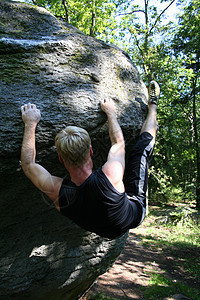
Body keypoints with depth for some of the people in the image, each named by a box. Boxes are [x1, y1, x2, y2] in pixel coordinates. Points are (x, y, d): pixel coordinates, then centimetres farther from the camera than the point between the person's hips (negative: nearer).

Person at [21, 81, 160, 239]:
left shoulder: (57, 191, -34)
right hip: (134, 216, -3)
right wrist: (110, 112, -1)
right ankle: (152, 106, 30)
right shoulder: (111, 174, -42)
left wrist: (30, 124, -6)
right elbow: (119, 143, -18)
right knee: (144, 143, 1)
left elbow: (28, 164, -13)